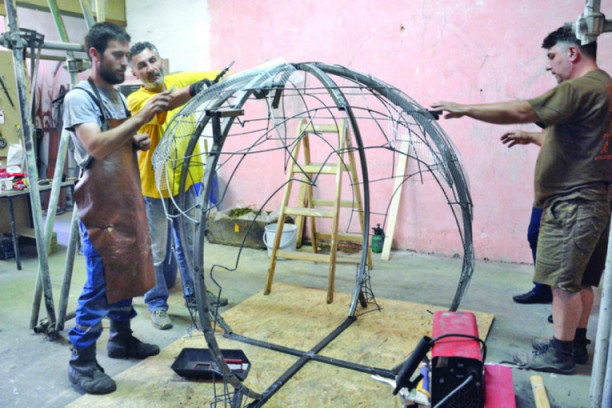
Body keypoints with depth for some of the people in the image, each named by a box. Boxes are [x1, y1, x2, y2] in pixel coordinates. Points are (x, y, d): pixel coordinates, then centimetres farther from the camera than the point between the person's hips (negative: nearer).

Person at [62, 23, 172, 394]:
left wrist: (138, 142, 2)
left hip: (129, 202, 8)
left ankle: (122, 338, 33)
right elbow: (98, 146, -27)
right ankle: (81, 362, 13)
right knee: (100, 285, -2)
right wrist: (141, 118, -28)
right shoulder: (80, 98, -12)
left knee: (127, 275, 16)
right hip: (101, 207, -8)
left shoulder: (117, 96, 14)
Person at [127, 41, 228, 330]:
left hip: (185, 179, 5)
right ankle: (156, 304, 25)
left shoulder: (180, 81, 0)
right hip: (154, 186, -5)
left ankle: (193, 294, 36)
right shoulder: (136, 100, -14)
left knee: (188, 243, 19)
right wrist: (192, 90, -54)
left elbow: (221, 77, -11)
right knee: (155, 251, 6)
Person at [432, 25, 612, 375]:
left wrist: (464, 109, -18)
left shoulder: (580, 89, -16)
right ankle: (576, 342, 28)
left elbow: (520, 112, -23)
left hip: (573, 202, -10)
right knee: (580, 278, 16)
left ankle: (561, 354, 10)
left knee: (563, 280, -1)